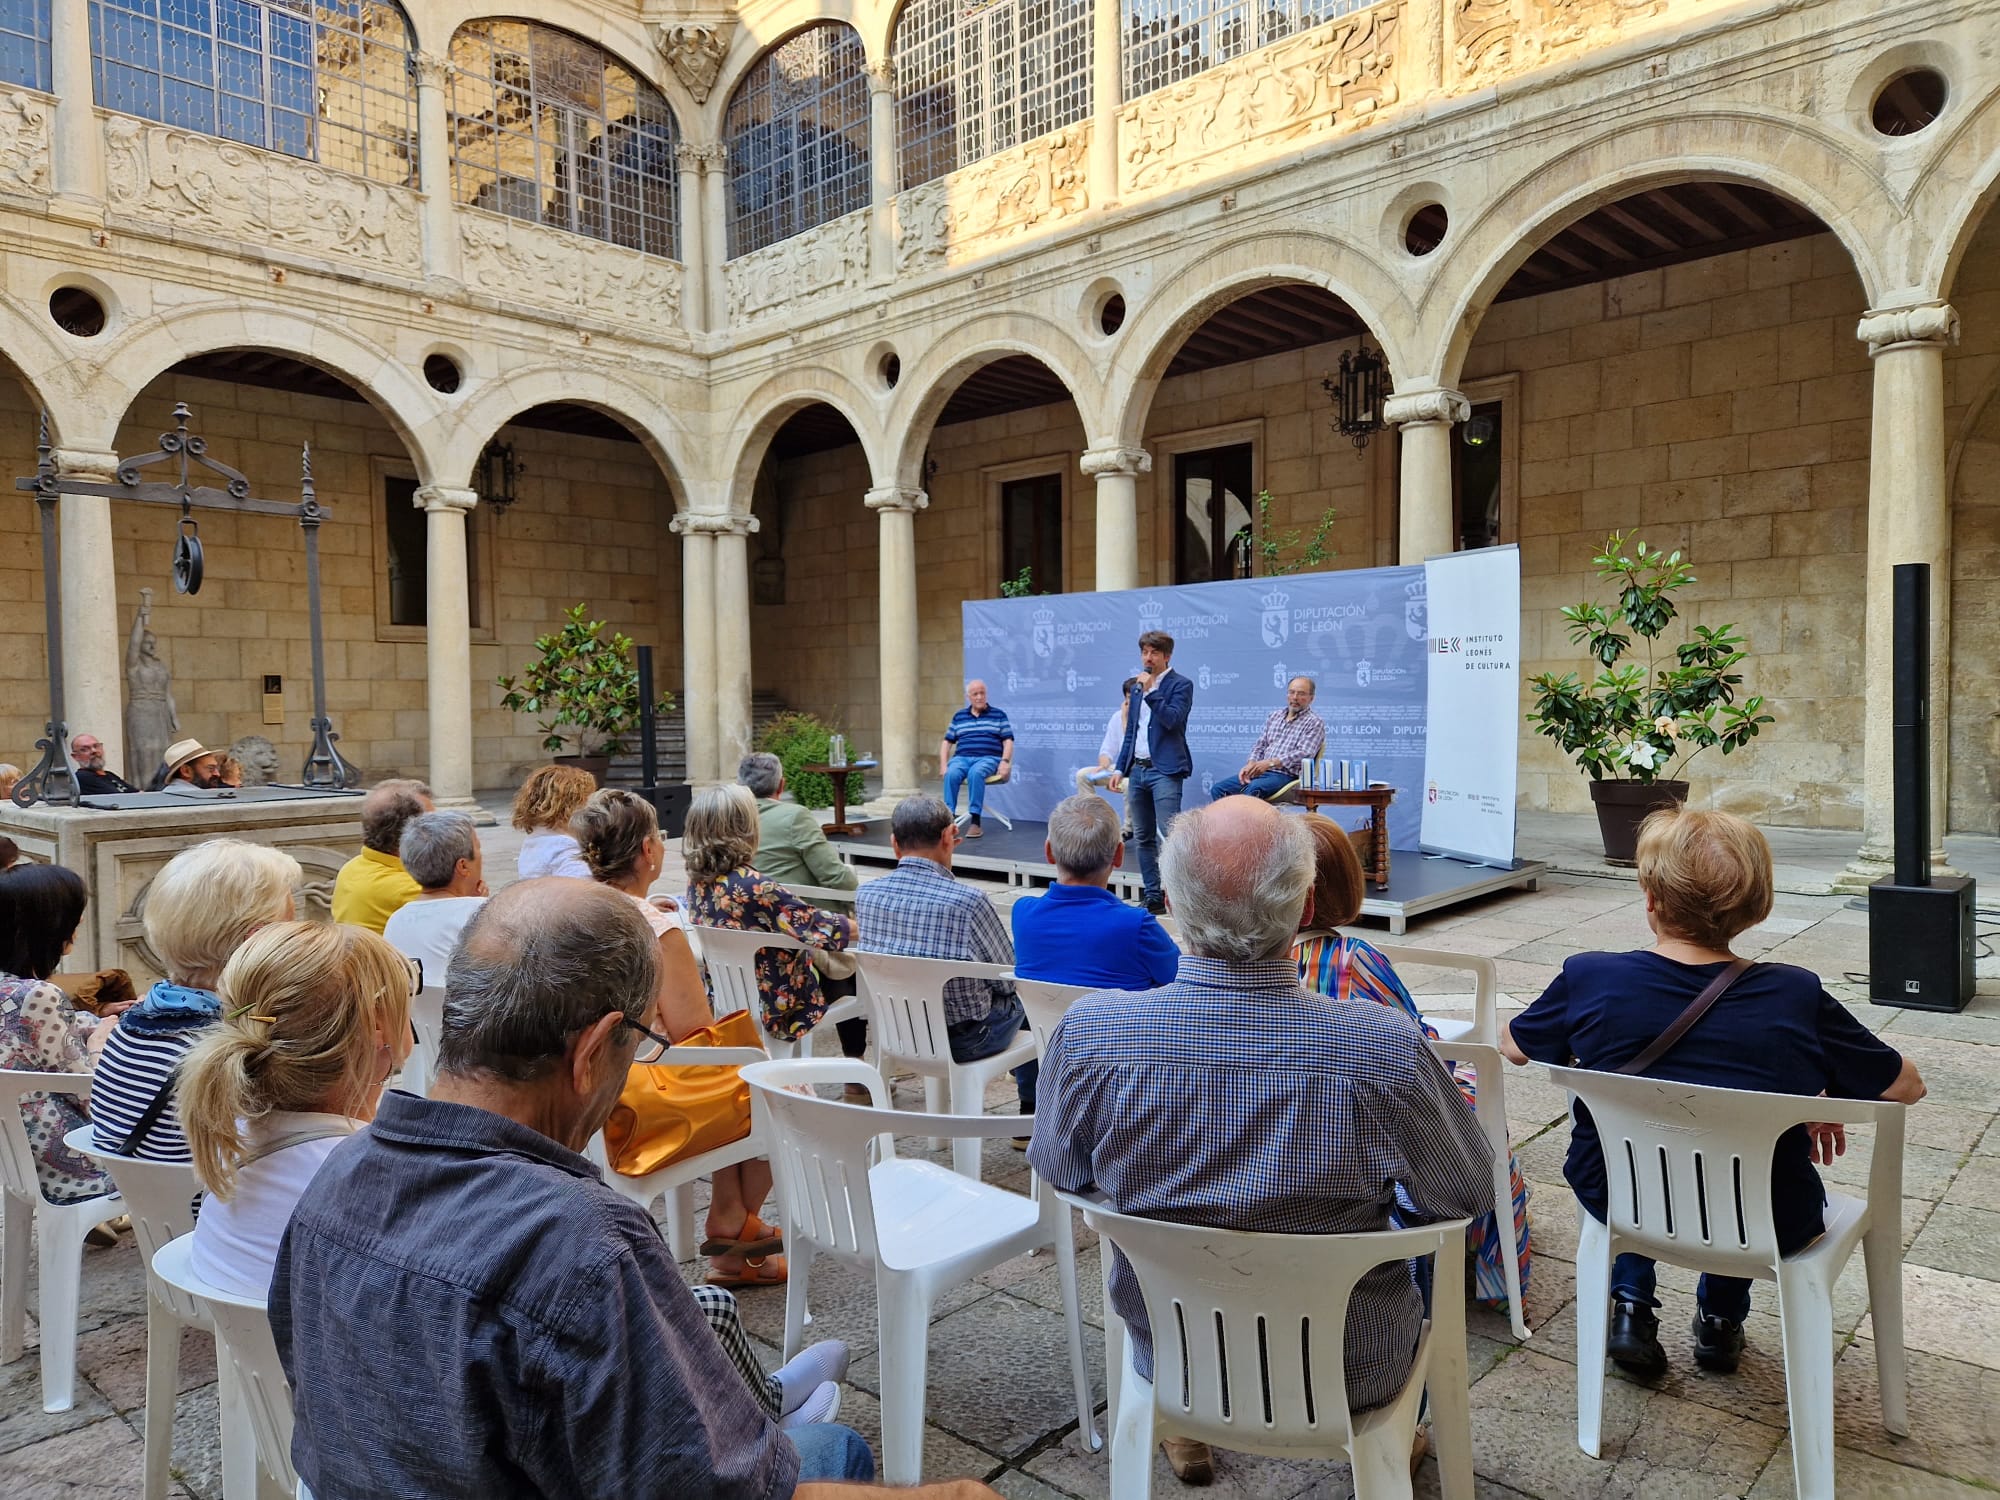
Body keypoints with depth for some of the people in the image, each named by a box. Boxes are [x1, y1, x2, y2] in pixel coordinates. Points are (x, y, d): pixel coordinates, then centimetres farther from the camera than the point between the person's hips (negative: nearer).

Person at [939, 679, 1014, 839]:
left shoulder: (998, 715, 12)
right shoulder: (959, 716, 19)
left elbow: (1008, 741, 7)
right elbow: (947, 742, 18)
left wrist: (1005, 762, -10)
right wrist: (943, 764, 3)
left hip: (988, 758, -2)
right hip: (962, 757, 3)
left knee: (975, 773, -39)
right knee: (951, 774, -34)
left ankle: (975, 821, -39)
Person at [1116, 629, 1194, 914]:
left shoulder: (1181, 684, -3)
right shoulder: (1138, 685, 17)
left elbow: (1172, 719, -17)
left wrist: (1150, 691, -17)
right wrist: (1121, 768, 16)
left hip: (1164, 770, -7)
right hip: (1137, 770, 7)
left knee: (1167, 836, -16)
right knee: (1144, 838, 9)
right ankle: (1154, 898, 16)